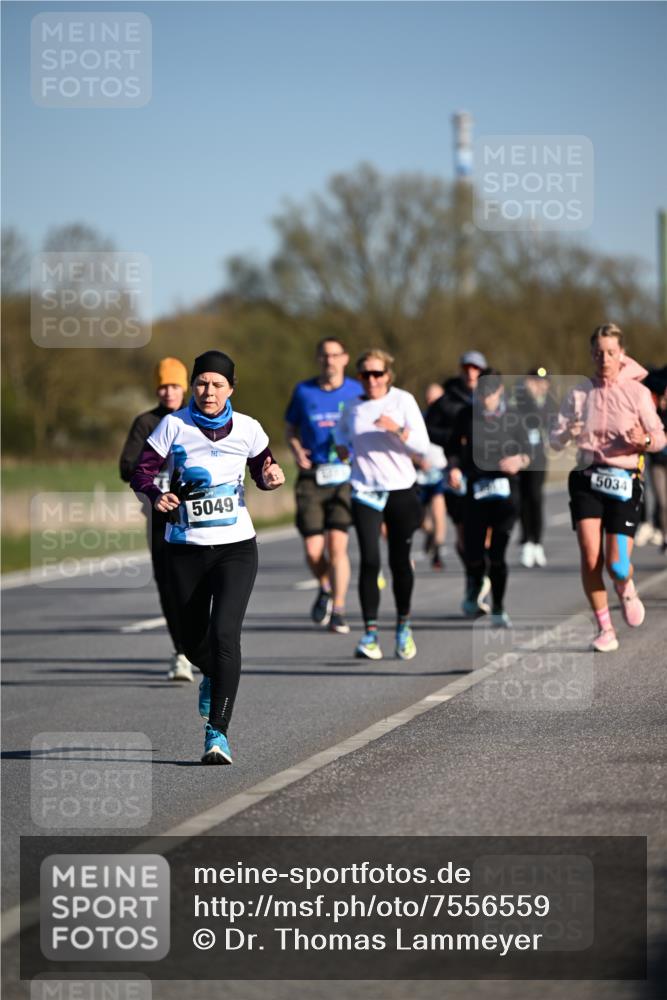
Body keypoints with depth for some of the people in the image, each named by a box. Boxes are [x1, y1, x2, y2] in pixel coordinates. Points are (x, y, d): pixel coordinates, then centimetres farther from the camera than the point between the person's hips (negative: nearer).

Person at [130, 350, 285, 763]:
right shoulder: (174, 425, -4)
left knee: (225, 633, -19)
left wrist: (272, 477, -8)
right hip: (186, 547, 1)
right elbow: (142, 471, -3)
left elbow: (263, 470, 15)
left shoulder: (248, 429, 0)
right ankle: (214, 675, 50)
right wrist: (157, 495, -24)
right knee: (193, 640, 12)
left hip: (236, 546, -1)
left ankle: (218, 733, -18)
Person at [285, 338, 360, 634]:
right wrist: (297, 452, -3)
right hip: (311, 477, 1)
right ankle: (326, 589, 29)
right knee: (313, 551, -4)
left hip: (344, 476, -1)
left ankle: (338, 611, -4)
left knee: (337, 544, -13)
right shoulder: (303, 391, 5)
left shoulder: (356, 392, 4)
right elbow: (290, 428, 16)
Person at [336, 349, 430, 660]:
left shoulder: (403, 401, -2)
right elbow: (342, 432, 30)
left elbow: (422, 445, -8)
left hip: (401, 490, -1)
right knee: (369, 560, -12)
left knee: (399, 561, 3)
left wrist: (397, 429, -23)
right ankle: (370, 633, -10)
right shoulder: (353, 407, 6)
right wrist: (342, 446, 11)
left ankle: (403, 625, 24)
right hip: (365, 492, 1)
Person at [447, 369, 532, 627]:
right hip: (475, 490, 1)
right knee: (473, 553, -3)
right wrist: (454, 467, -5)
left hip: (505, 491, -1)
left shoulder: (512, 417, 1)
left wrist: (519, 461, -16)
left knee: (498, 554, -6)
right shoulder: (467, 415, 4)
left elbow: (527, 452, 6)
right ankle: (474, 590, 31)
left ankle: (498, 610, 8)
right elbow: (454, 446, 14)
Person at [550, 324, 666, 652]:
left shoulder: (637, 392, -1)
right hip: (587, 478, 2)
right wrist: (567, 434, -18)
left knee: (617, 566, -10)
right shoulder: (579, 394, 6)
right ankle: (604, 628, 6)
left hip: (624, 480, -2)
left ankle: (625, 588, 29)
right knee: (590, 557, -12)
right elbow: (555, 440, 6)